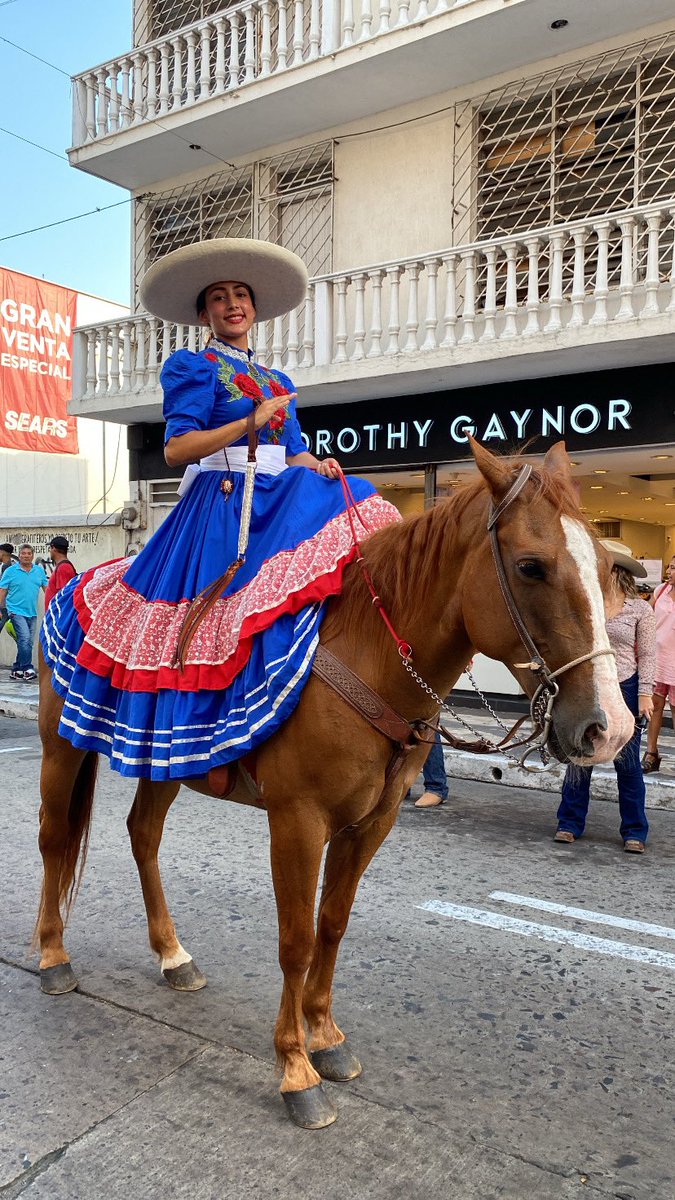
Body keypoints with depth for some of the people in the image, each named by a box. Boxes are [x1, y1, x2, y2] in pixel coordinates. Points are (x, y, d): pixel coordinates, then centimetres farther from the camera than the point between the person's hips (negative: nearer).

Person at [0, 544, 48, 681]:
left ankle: (17, 670, 20)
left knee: (27, 642, 8)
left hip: (32, 613, 5)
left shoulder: (40, 571, 8)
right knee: (25, 639, -17)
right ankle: (27, 669, -9)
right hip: (16, 611, -5)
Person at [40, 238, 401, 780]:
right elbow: (176, 449, -9)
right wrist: (251, 423, -17)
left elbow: (294, 453, 19)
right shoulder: (193, 366, 5)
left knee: (350, 509, -19)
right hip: (222, 500, -7)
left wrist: (320, 465, -4)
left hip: (281, 502, 7)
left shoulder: (278, 382, 25)